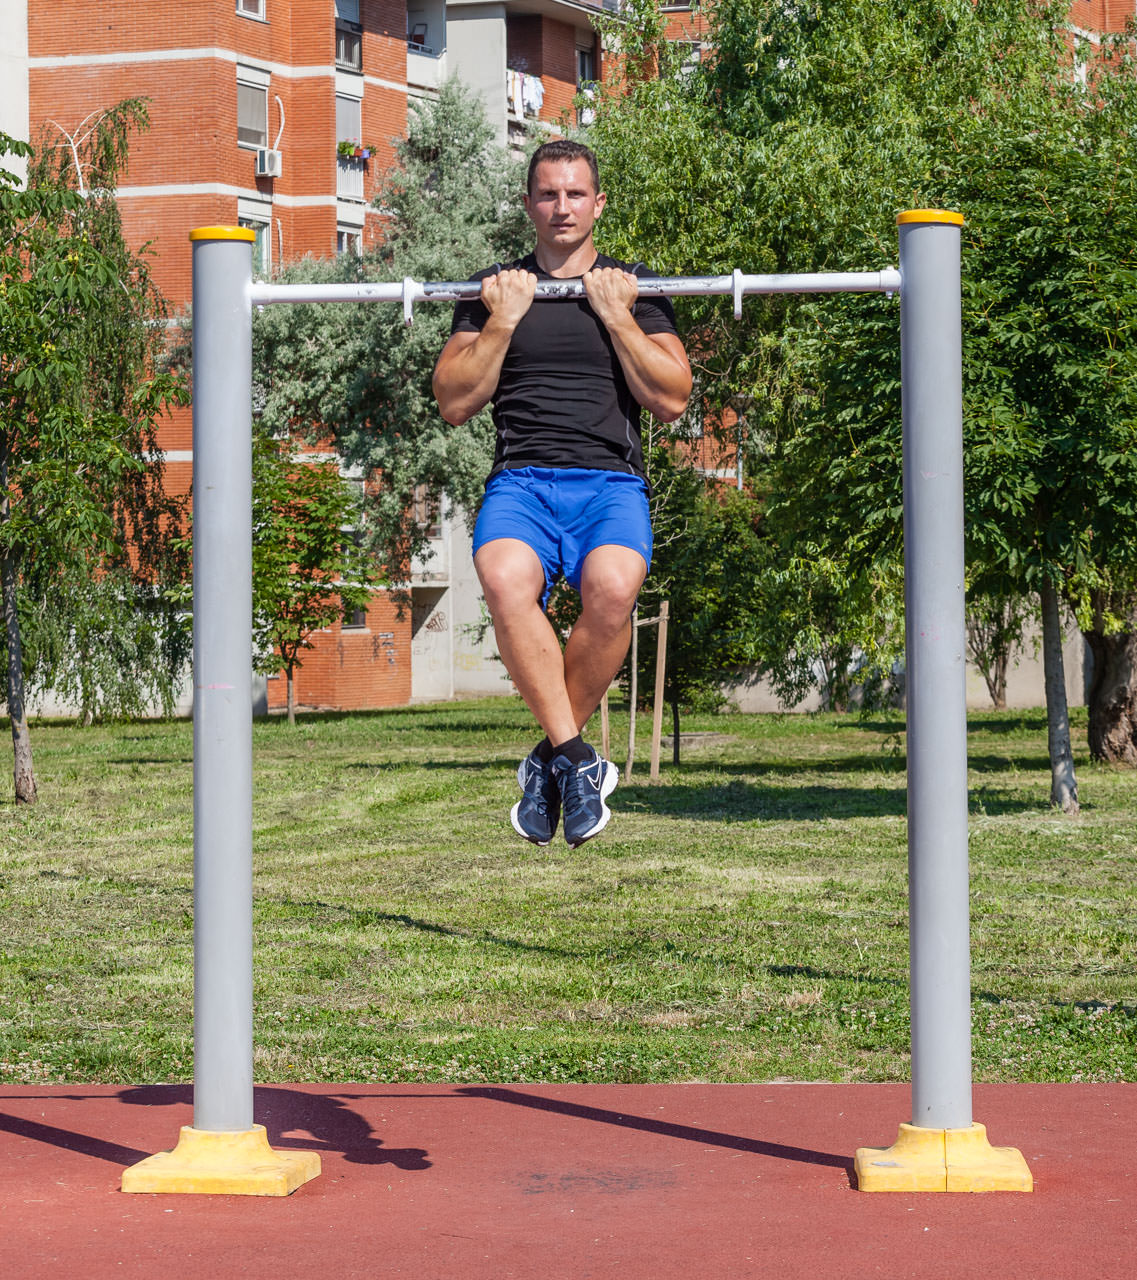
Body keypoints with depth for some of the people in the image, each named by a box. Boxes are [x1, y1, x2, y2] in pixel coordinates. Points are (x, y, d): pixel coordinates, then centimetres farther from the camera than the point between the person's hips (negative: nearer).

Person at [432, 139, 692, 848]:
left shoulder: (636, 288, 16)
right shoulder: (494, 288, 17)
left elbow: (672, 400, 5)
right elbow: (455, 403, 9)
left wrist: (616, 316, -1)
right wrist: (504, 320, 0)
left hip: (611, 480, 0)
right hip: (521, 480, 0)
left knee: (613, 587, -36)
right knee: (505, 578, -37)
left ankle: (549, 759, -16)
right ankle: (577, 757, -27)